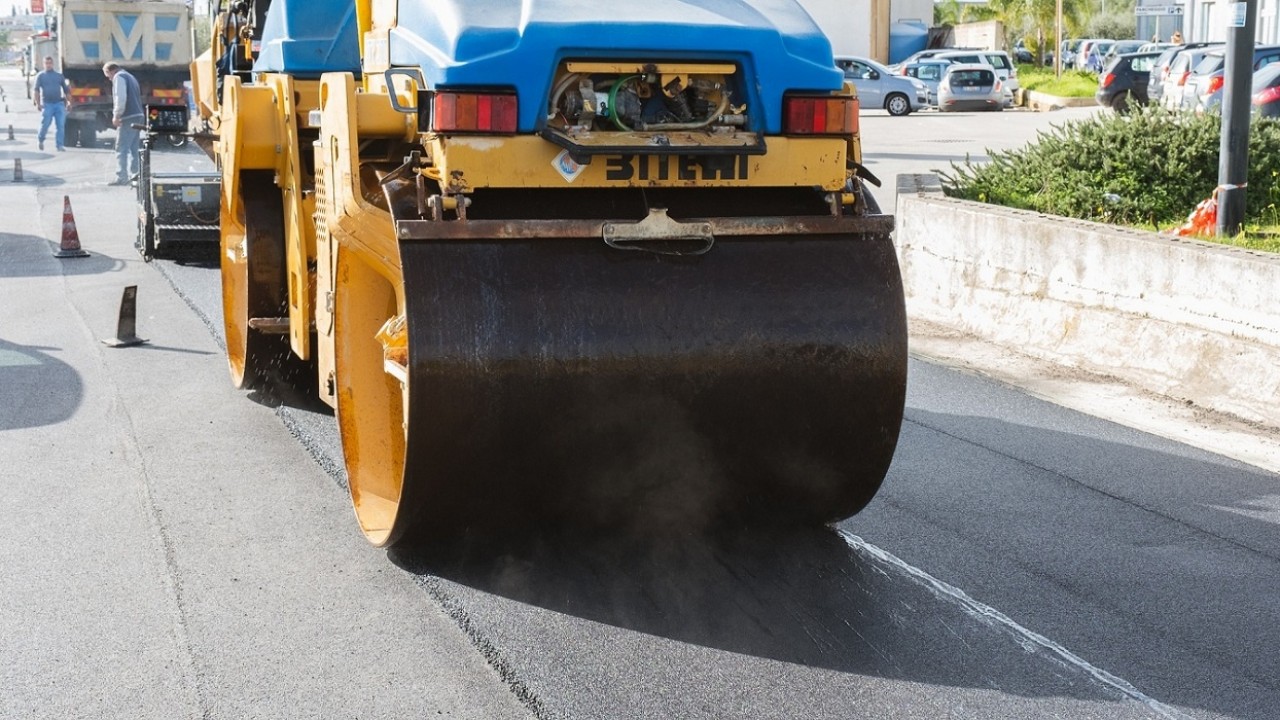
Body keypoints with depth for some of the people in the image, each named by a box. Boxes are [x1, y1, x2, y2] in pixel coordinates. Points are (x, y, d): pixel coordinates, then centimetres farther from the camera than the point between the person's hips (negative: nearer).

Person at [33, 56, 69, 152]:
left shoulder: (59, 75, 14)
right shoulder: (41, 76, 6)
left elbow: (67, 90, 17)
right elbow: (37, 90, -1)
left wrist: (68, 85, -4)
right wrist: (37, 103, -9)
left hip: (59, 103, 2)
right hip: (47, 104, -2)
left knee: (60, 125, -5)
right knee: (45, 124, -2)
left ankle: (60, 145, -2)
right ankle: (40, 140, 24)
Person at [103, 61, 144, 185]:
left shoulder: (119, 77, -5)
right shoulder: (130, 77, 24)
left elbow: (121, 98, -18)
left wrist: (116, 115, -14)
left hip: (128, 118, -9)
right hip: (138, 115, 9)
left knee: (121, 148, -8)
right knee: (133, 148, 14)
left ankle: (121, 177, -12)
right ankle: (135, 175, 16)